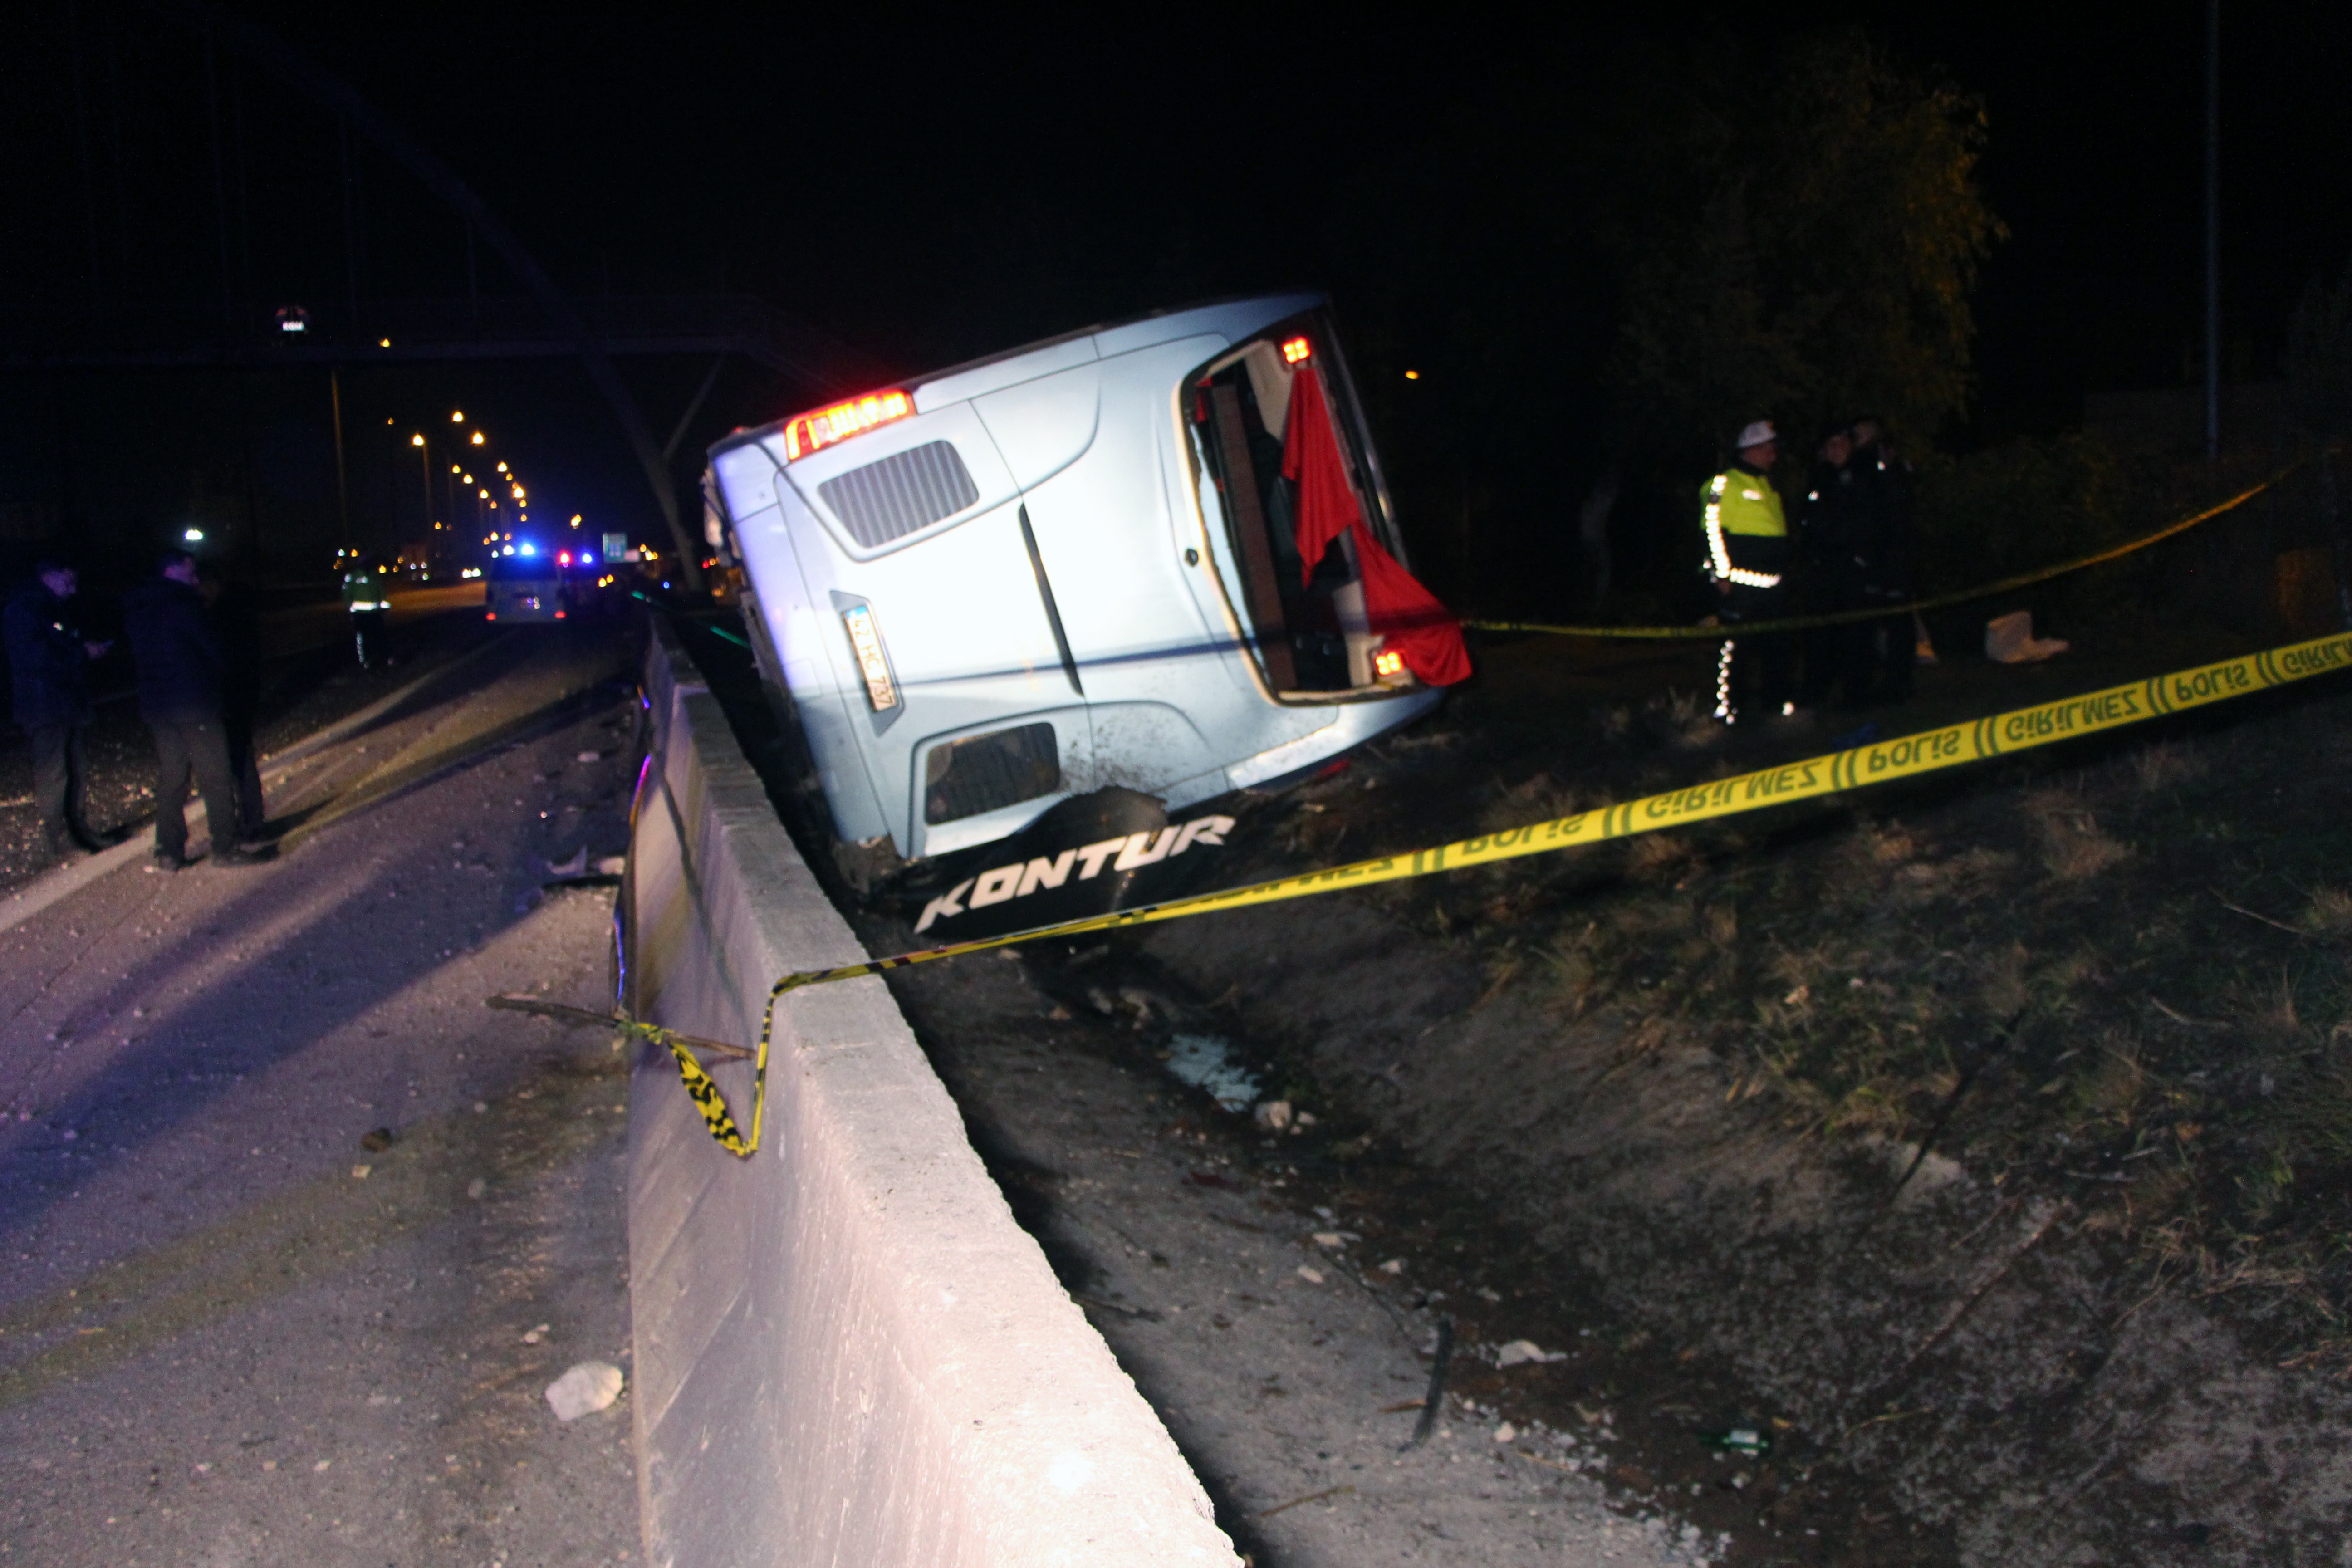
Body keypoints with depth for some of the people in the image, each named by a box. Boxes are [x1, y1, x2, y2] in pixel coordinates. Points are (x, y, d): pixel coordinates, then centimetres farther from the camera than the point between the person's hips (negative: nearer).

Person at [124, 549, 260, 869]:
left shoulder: (136, 612, 12)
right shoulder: (182, 605, -12)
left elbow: (138, 658, 17)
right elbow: (214, 649, -8)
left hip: (156, 707, 7)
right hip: (195, 704, -7)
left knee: (170, 778, 12)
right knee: (215, 778, -2)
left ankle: (169, 852, 13)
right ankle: (225, 849, -2)